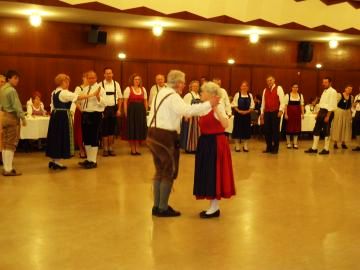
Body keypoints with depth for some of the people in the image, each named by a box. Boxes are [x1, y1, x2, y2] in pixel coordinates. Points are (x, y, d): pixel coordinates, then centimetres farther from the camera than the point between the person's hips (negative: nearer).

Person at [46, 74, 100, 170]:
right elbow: (79, 97, -19)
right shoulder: (64, 93, -15)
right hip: (63, 117, -9)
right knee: (61, 138, -1)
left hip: (55, 115, 9)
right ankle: (57, 162, 4)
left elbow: (53, 106, 16)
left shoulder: (54, 93, 13)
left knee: (56, 137, 14)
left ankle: (53, 160, 21)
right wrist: (93, 94, -17)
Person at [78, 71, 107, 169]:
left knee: (94, 138, -1)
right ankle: (88, 159, 27)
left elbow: (104, 103, -17)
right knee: (86, 138, 13)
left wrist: (98, 96, -31)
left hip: (95, 115, -7)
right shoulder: (85, 89, 14)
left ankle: (93, 161, 9)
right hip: (85, 115, 7)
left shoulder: (100, 88, -7)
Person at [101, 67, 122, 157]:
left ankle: (110, 148, 19)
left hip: (114, 108, 2)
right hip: (104, 108, -2)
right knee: (105, 129, 2)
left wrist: (119, 109, 1)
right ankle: (105, 149, 12)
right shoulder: (100, 85, -4)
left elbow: (120, 97, 7)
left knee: (112, 129, 8)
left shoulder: (116, 84, 3)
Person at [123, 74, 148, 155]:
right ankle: (133, 149, 12)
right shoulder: (128, 89, -2)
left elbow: (145, 102, 14)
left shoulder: (143, 89, 12)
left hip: (141, 111, 4)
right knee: (132, 129, 1)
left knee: (140, 129, 7)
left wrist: (146, 111, 7)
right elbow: (125, 102, -6)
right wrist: (126, 113, -12)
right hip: (131, 110, -4)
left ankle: (137, 149, 18)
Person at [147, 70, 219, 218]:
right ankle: (163, 208, 8)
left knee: (160, 171, 17)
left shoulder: (161, 93, 15)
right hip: (166, 136, -9)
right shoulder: (173, 96, -14)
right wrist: (209, 104, -32)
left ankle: (157, 206, 24)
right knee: (169, 172, 2)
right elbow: (187, 110, -32)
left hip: (153, 134, 9)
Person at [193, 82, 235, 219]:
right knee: (208, 175, 13)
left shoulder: (218, 106, -14)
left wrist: (216, 109, -36)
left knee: (214, 174, -2)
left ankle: (215, 208, 9)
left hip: (215, 143, -9)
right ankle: (213, 206, 24)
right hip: (205, 142, 9)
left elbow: (225, 124, -31)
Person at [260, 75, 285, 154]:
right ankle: (269, 147, 17)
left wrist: (281, 110, -18)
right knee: (267, 130, 6)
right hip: (267, 112, 5)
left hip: (275, 112, -5)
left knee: (275, 130, 0)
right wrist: (262, 113, 14)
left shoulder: (278, 88, -1)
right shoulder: (265, 90, 14)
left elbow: (282, 101, -8)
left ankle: (275, 148, 10)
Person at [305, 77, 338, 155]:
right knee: (316, 130, 8)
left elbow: (332, 105, -18)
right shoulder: (324, 91, 16)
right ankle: (314, 148, 13)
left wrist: (327, 116, -22)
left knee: (326, 131, -1)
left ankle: (326, 149, 10)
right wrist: (318, 114, 14)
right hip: (321, 111, 9)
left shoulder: (332, 92, -12)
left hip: (327, 112, -9)